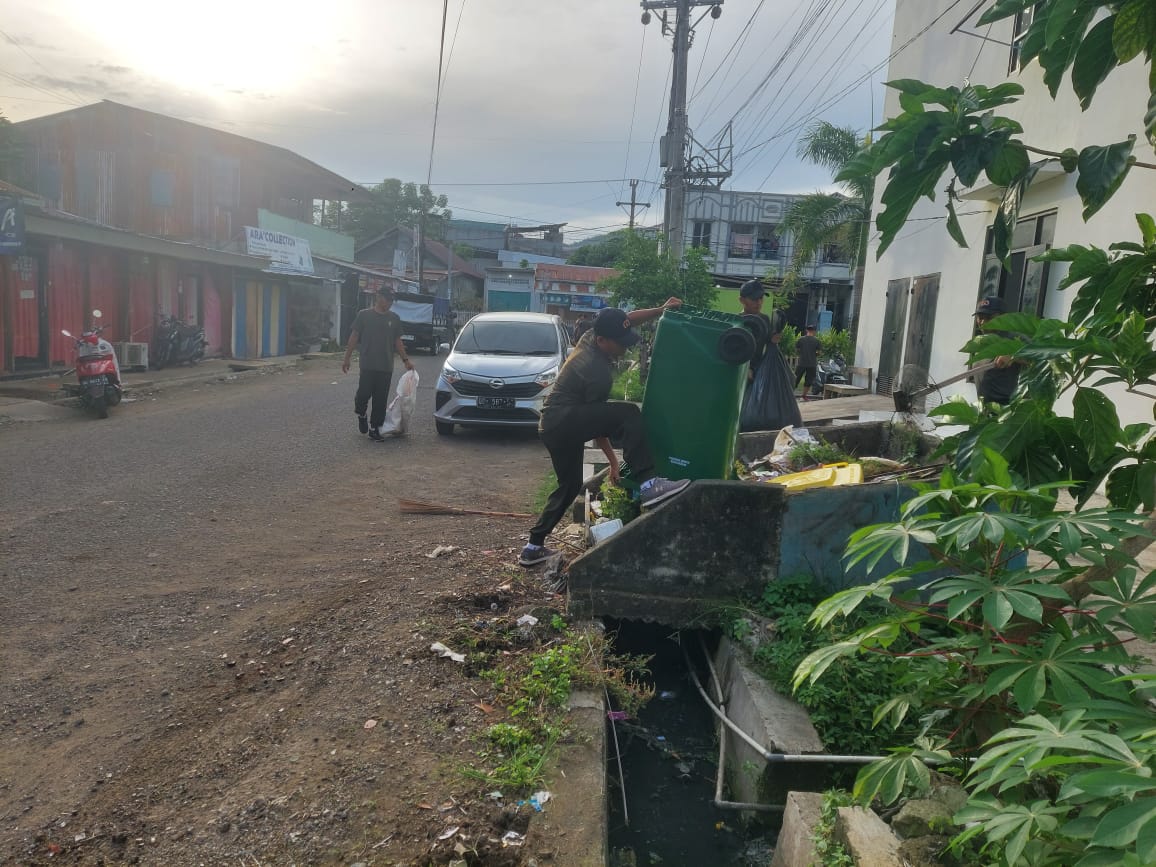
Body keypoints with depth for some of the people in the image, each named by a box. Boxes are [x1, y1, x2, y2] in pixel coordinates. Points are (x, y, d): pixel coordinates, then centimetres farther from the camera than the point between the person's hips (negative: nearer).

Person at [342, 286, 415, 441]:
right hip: (368, 365, -3)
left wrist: (405, 360, 11)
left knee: (381, 400, 3)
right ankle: (361, 414, 23)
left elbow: (397, 342, 16)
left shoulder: (394, 318, 11)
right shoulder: (364, 315, 1)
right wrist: (347, 358, 0)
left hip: (386, 366, 3)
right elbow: (354, 337, 3)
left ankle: (374, 429, 12)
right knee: (364, 393, -9)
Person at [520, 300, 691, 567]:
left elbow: (629, 319, 18)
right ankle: (647, 484, -34)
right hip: (563, 422, -10)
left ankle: (534, 547, 24)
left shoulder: (590, 336, 3)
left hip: (553, 427, 10)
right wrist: (613, 460, -2)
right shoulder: (599, 374, -20)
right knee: (628, 414, -24)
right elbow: (598, 423, -12)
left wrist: (660, 310, 4)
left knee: (569, 485, 20)